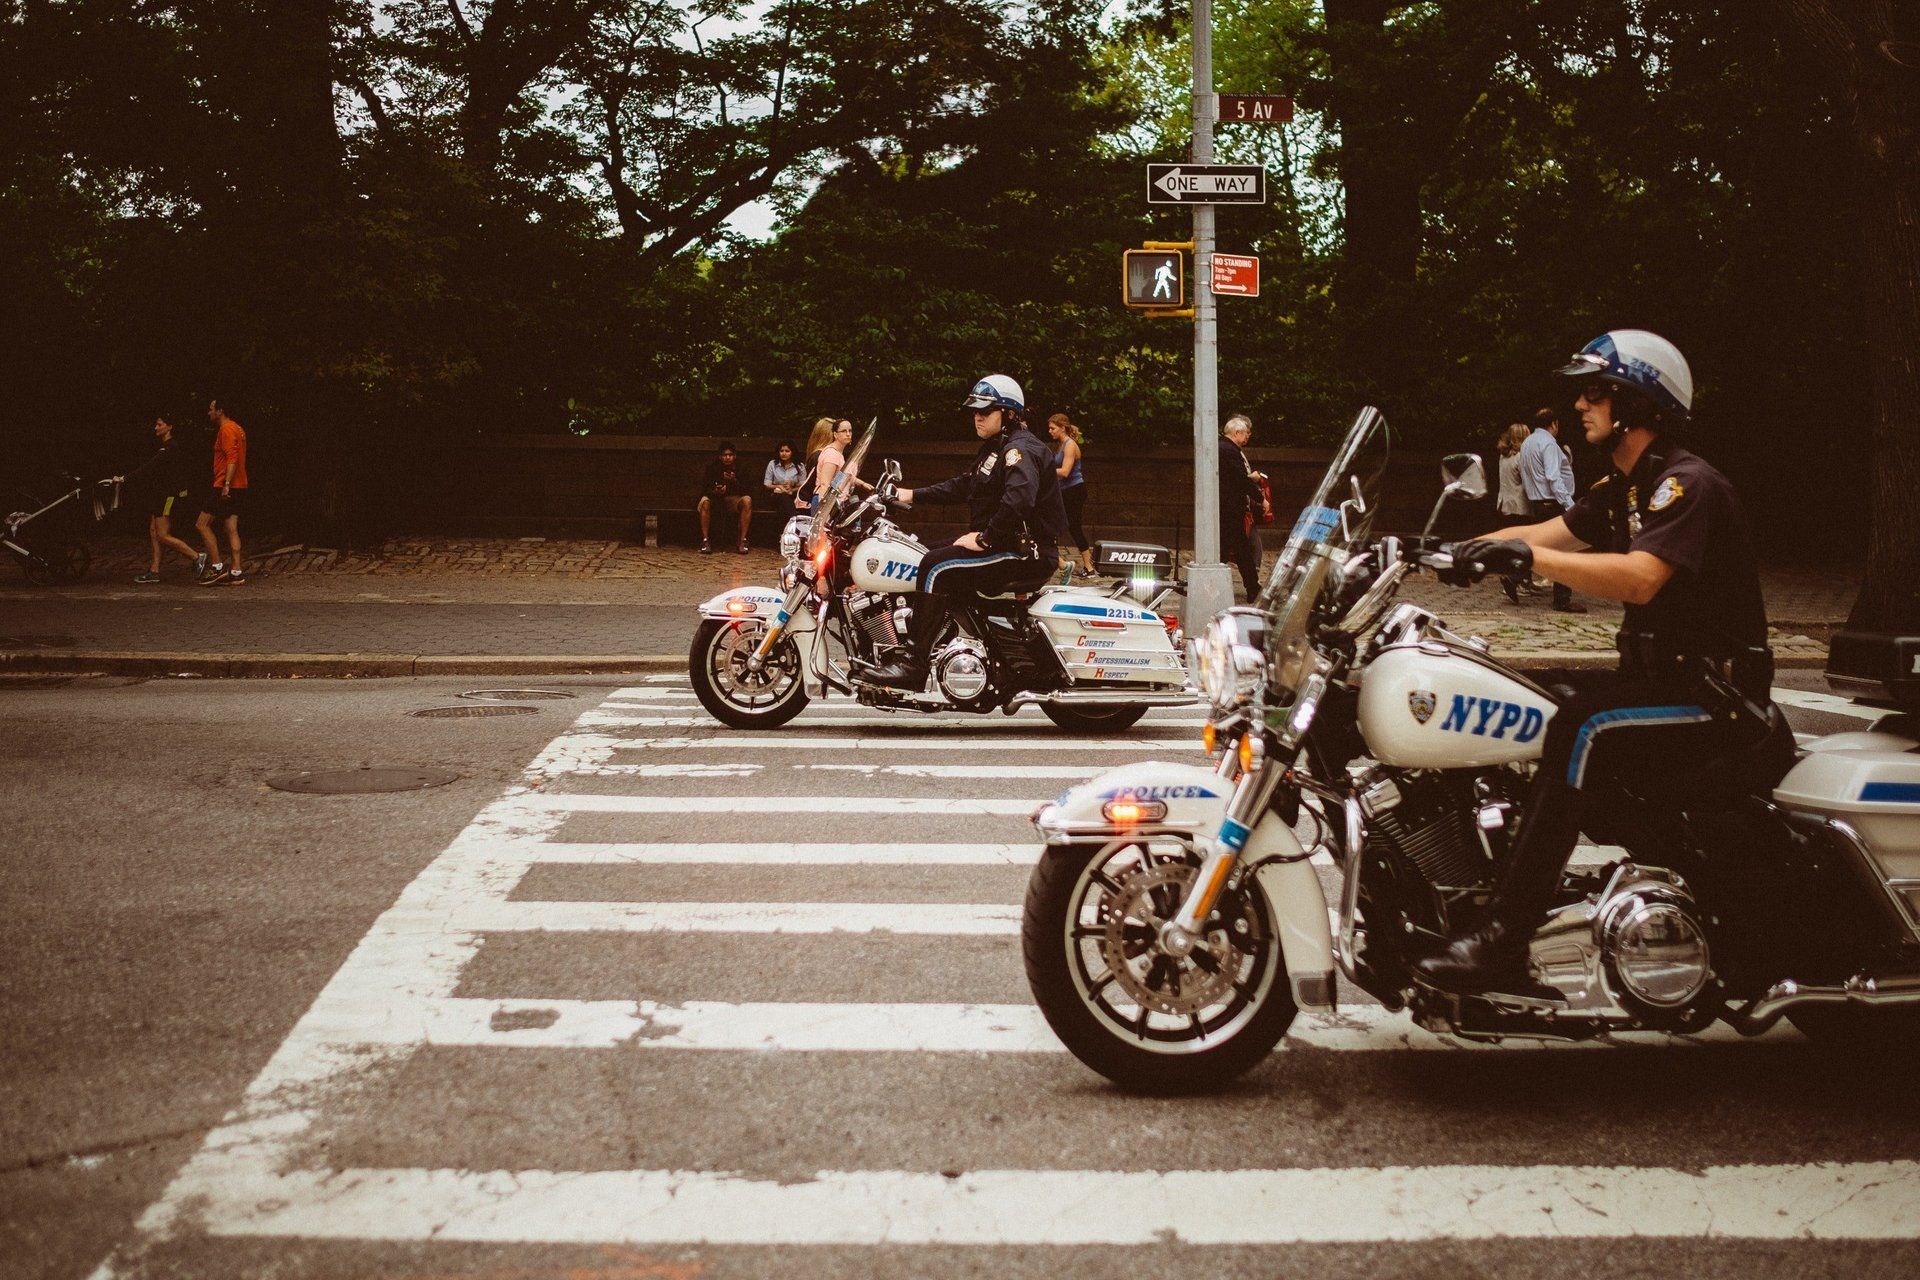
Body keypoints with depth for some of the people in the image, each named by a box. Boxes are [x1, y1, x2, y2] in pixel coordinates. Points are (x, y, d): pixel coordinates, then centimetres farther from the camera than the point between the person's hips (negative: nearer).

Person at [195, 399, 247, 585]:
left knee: (202, 524, -3)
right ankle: (236, 572, 3)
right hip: (239, 487, 10)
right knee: (232, 529, 6)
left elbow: (232, 458, -22)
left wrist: (226, 484, -27)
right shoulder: (238, 428, 19)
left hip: (225, 487, -10)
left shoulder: (226, 429, -12)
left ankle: (217, 567, -5)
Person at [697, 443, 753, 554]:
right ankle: (705, 540, -27)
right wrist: (715, 491, -31)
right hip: (714, 498, -1)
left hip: (733, 499, 1)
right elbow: (703, 489, -9)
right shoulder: (712, 467, -6)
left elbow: (746, 490, -9)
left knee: (747, 500, -30)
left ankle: (743, 540, -27)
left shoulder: (739, 468, -4)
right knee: (705, 501, -34)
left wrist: (734, 481, -28)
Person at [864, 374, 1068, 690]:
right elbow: (962, 485, 27)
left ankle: (913, 664, -26)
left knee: (937, 567, -23)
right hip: (1002, 544, 11)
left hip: (1027, 554, -11)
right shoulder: (995, 447, 20)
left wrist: (984, 539, -27)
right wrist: (912, 495, 20)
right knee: (932, 557, 13)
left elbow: (1018, 499, -33)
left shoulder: (1021, 449, -15)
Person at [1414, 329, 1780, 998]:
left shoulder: (1687, 484, -17)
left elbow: (1639, 579, -33)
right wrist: (1447, 550, -4)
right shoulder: (1623, 488, 15)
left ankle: (1501, 942, -34)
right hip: (1662, 678, 10)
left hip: (1718, 697, -10)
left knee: (1583, 727, -32)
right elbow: (1543, 533, 9)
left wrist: (1531, 558, -37)